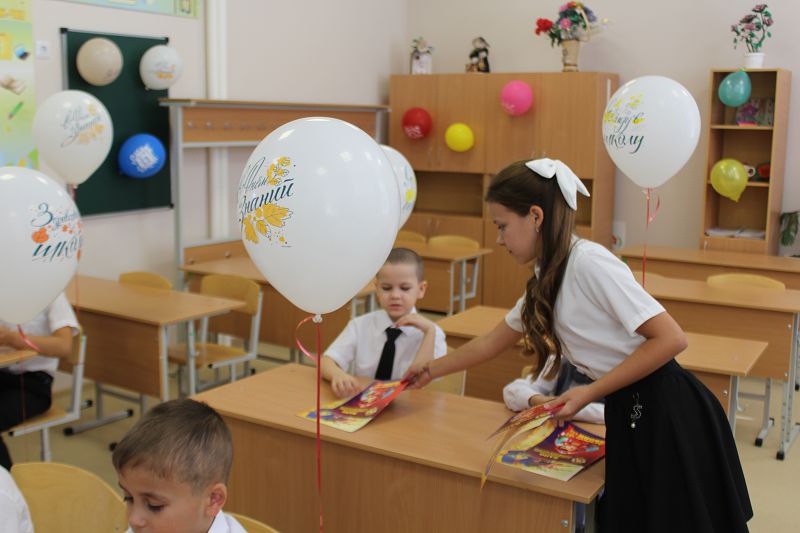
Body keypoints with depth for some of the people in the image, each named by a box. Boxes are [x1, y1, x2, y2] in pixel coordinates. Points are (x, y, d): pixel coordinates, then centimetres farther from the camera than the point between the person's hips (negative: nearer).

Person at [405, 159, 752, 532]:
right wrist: (431, 370, 29)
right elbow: (491, 343, 23)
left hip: (666, 412, -8)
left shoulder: (587, 262, -18)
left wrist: (589, 393, -19)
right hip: (630, 414, 8)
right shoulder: (546, 282, 9)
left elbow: (671, 339, -21)